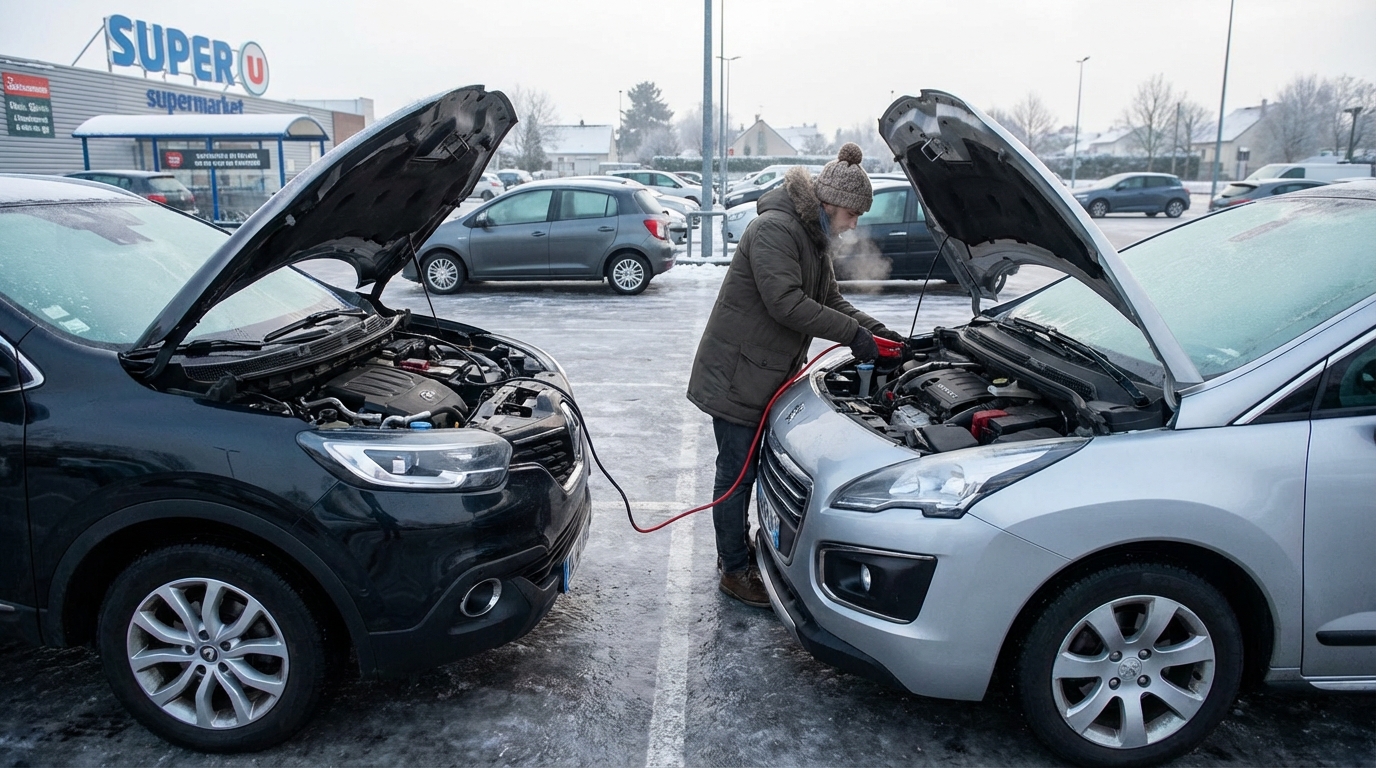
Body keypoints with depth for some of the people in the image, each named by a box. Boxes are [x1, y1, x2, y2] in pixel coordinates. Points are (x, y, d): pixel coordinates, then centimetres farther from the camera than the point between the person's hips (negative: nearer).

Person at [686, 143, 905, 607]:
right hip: (735, 375, -10)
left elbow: (831, 300, 17)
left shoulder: (815, 239, 13)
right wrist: (852, 333, -24)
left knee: (752, 468, 18)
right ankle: (734, 571, 14)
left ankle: (737, 551, 33)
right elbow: (786, 303, -28)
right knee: (736, 473, 1)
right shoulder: (774, 229, -20)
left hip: (768, 377, 10)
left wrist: (873, 329, 2)